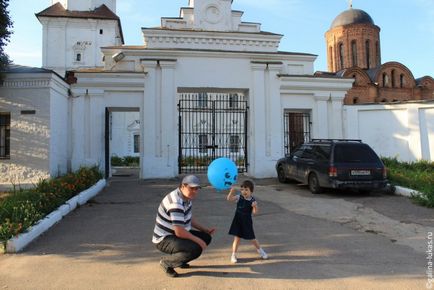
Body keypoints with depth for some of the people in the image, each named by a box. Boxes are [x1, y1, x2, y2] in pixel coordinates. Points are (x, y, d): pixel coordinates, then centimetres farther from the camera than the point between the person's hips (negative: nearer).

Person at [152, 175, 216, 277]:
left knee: (206, 237, 5)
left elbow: (189, 218, 18)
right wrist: (198, 241, -19)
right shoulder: (176, 203, -29)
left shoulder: (187, 197, 2)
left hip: (176, 234, 10)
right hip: (164, 239, -10)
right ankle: (166, 262, -5)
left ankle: (179, 259, 17)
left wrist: (205, 230, 10)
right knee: (196, 249, -29)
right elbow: (179, 232, -31)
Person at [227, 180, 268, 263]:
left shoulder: (253, 201, -12)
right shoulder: (239, 197, -7)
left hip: (247, 222, -1)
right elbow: (229, 199, -16)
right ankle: (233, 255, 16)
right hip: (238, 221, 1)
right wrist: (231, 192, -31)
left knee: (252, 238, 11)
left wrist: (255, 206, -36)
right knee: (237, 238, 3)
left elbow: (255, 212, -17)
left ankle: (260, 251, 34)